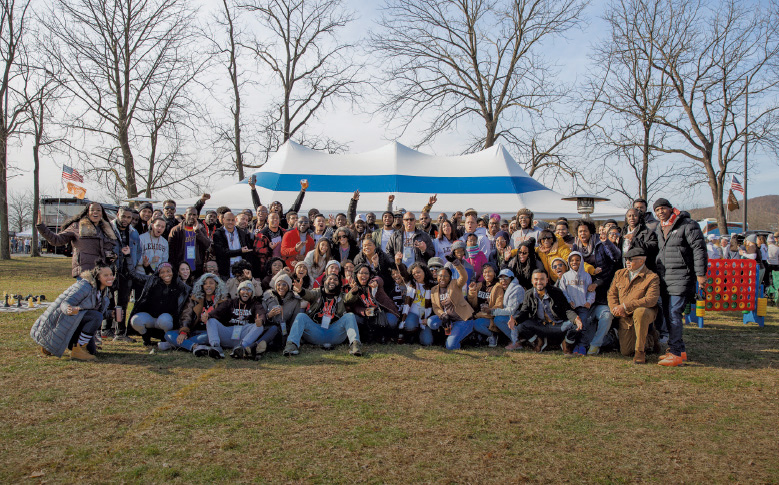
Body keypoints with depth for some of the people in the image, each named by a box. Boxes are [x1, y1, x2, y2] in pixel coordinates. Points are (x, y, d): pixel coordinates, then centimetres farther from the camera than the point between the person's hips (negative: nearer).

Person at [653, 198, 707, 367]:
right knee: (667, 314, 9)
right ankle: (680, 350, 20)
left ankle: (676, 354, -11)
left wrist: (700, 273, -15)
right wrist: (655, 273, 24)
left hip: (681, 278, -8)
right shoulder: (658, 229, 16)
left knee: (674, 313, -13)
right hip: (663, 277, 8)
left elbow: (699, 249, -10)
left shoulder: (687, 225, -6)